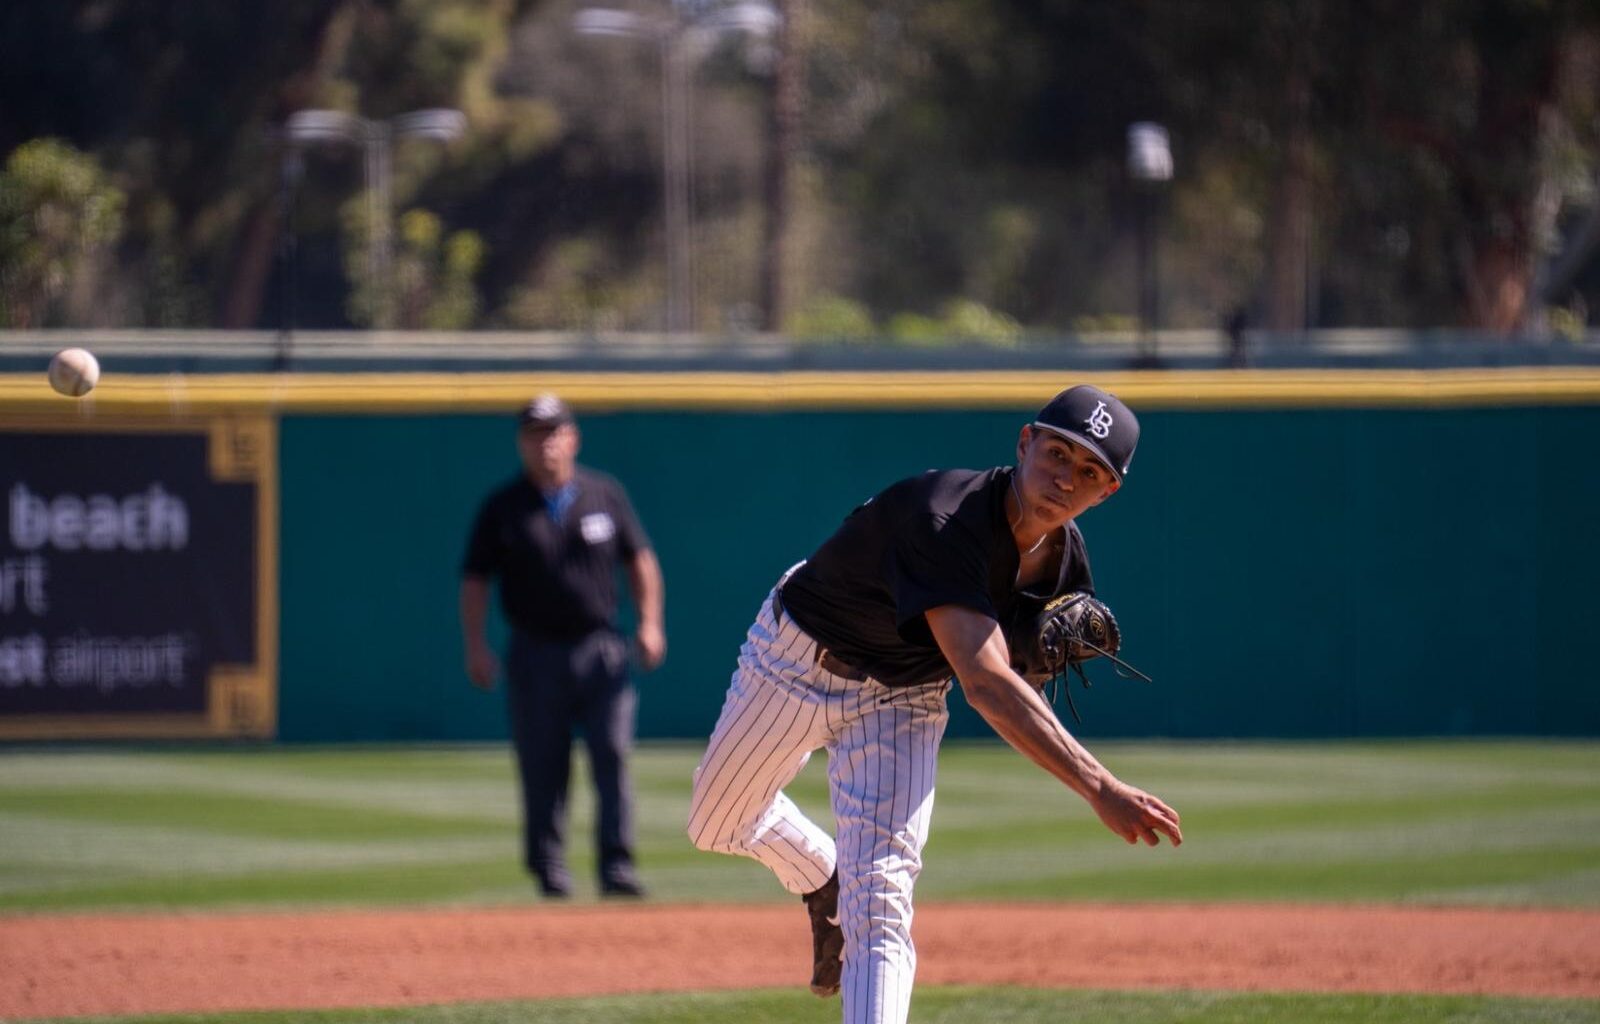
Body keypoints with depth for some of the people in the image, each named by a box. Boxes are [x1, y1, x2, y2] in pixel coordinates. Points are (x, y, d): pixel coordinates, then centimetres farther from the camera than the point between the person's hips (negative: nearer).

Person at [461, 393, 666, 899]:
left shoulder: (605, 494, 8)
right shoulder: (503, 508, 3)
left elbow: (639, 560, 14)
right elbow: (475, 581, 3)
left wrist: (649, 623, 1)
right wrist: (476, 647, -8)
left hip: (600, 649, 1)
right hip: (536, 655, -1)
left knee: (612, 757, -9)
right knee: (542, 767, 0)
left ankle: (616, 869, -10)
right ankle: (548, 869, 8)